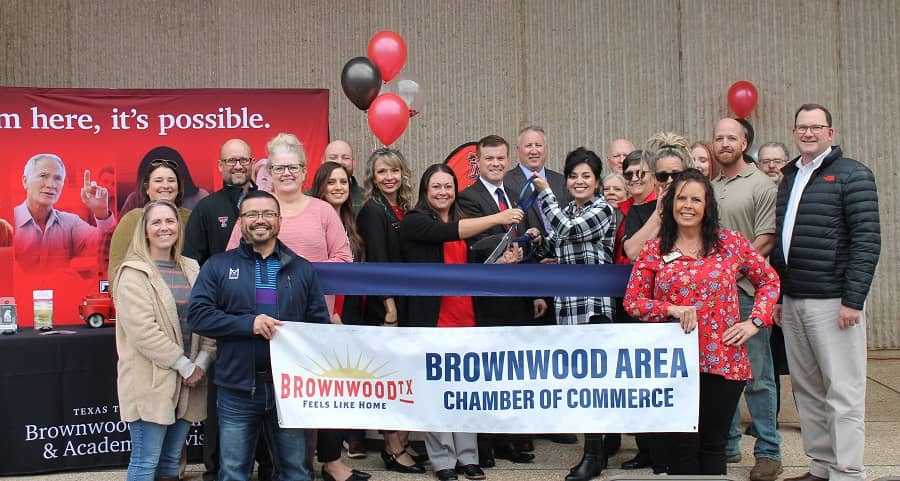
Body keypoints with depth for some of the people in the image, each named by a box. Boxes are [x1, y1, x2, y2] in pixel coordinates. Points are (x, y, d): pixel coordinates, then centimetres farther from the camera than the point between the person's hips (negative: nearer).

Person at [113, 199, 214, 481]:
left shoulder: (191, 269, 13)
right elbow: (143, 329, -15)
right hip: (151, 381, -6)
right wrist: (184, 365, -15)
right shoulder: (133, 273, -5)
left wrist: (202, 362, -6)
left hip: (188, 381, 6)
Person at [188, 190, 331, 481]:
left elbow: (321, 324, 6)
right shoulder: (218, 266, 3)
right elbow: (198, 315, -7)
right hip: (237, 390, -1)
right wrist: (248, 324, -19)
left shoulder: (302, 269, 8)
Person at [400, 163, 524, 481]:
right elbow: (448, 233, -22)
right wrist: (497, 218, -26)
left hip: (464, 316, 5)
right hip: (431, 316, -5)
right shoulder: (414, 222, -4)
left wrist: (502, 261, -1)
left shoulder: (462, 223, 16)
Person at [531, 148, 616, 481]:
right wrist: (542, 241, 6)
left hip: (594, 305, -7)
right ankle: (597, 449, 17)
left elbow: (568, 229, -20)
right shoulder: (567, 212, 17)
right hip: (567, 304, 7)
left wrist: (544, 192, -10)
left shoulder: (603, 210, -4)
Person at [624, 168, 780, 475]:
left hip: (724, 361, 1)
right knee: (682, 446, 3)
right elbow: (632, 301, 3)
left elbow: (769, 280, 13)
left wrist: (755, 322, 1)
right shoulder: (653, 251, 3)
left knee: (713, 445, 9)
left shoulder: (731, 243, 3)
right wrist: (671, 309, -12)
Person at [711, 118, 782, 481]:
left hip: (745, 289, -5)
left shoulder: (761, 185, -2)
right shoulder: (708, 188, 15)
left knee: (757, 375, -3)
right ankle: (726, 444, 22)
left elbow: (766, 239, -9)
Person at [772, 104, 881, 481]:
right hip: (792, 301, 7)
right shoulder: (789, 178, 16)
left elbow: (867, 240, -9)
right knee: (806, 389, 9)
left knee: (843, 392, -3)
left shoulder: (852, 175, -3)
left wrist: (853, 300, -15)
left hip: (832, 301, -6)